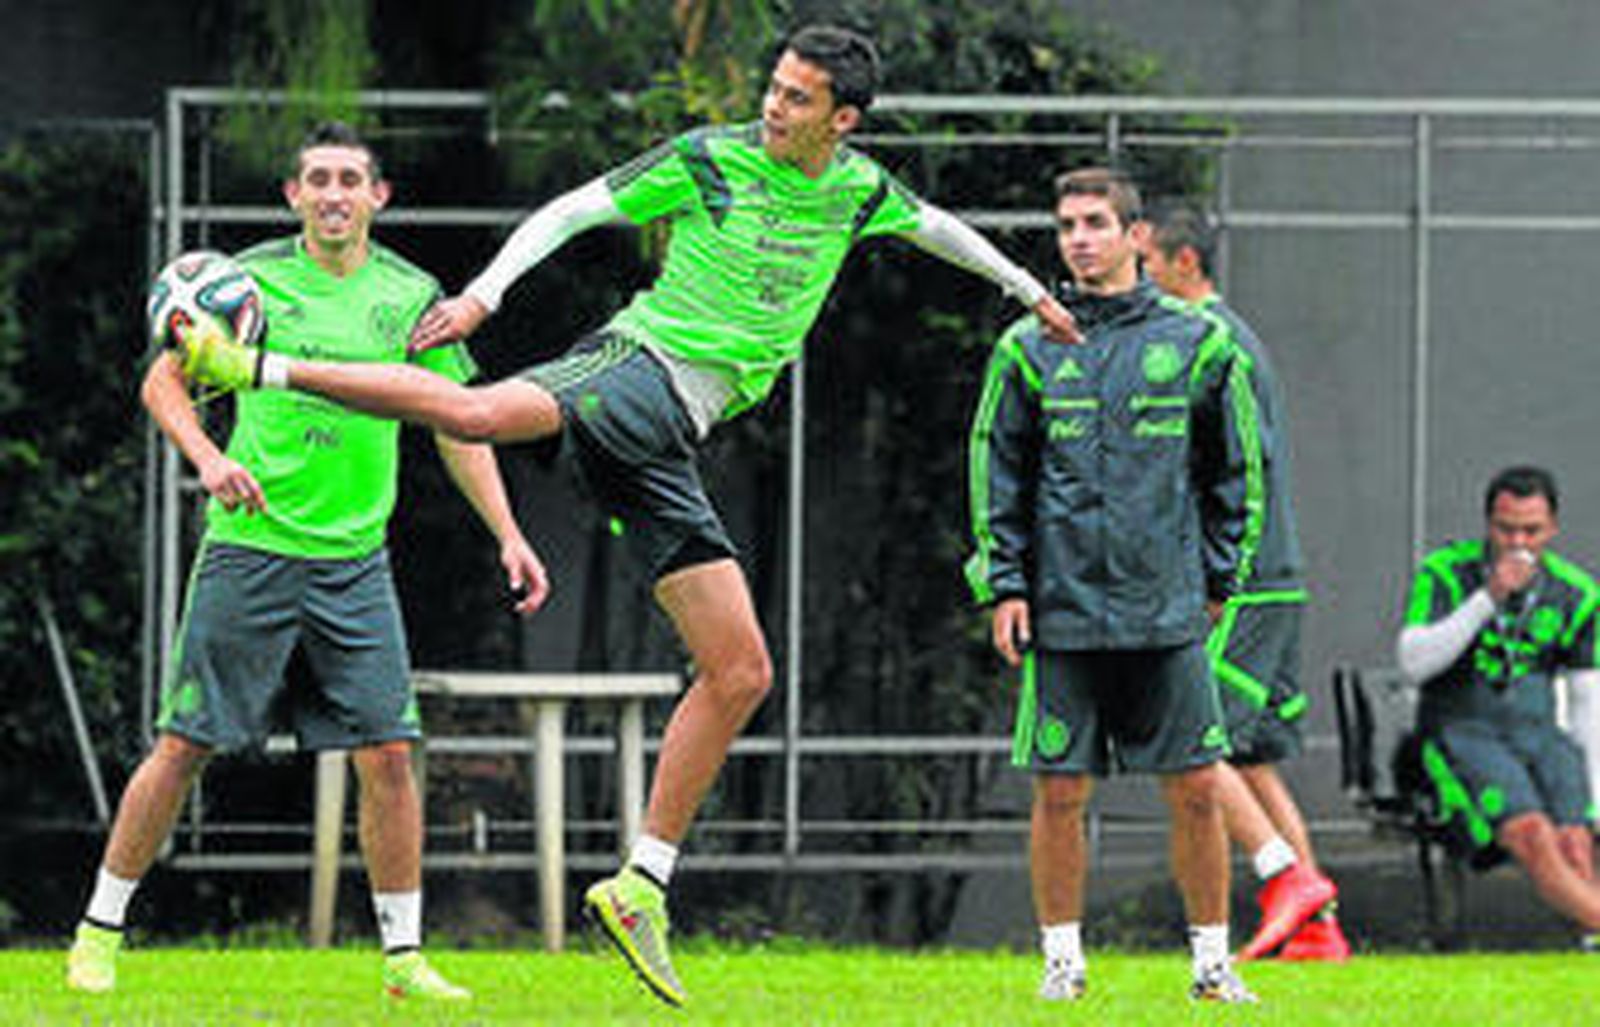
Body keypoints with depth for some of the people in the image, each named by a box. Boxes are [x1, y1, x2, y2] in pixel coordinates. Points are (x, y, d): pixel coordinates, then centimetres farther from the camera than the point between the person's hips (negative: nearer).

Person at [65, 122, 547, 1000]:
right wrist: (209, 457, -14)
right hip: (249, 546, -2)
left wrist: (507, 535, 4)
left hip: (354, 558, 2)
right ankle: (100, 933, 10)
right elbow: (164, 380, 5)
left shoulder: (410, 295, 6)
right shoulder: (251, 278, 0)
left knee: (386, 753, -4)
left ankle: (403, 957, 5)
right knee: (184, 747, -1)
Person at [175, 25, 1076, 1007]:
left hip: (667, 442, 6)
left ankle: (642, 887, 6)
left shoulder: (857, 189, 14)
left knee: (741, 672, 0)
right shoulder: (710, 160, -1)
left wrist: (1030, 289, 46)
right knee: (483, 414, -40)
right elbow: (573, 211, 0)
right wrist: (485, 293, -13)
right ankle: (255, 366, -40)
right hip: (636, 365, -6)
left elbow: (935, 227, 36)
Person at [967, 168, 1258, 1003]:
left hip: (1168, 609, 0)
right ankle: (1063, 958, 12)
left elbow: (1232, 468, 12)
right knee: (1059, 792, 0)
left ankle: (1212, 959, 9)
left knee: (1196, 789, -1)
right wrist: (1002, 583, 1)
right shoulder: (1029, 349, 5)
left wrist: (1217, 579, 8)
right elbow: (996, 472, 8)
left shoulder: (1196, 344, 5)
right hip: (1063, 612, 0)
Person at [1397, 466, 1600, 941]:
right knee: (1532, 837, -30)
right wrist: (1487, 599, -22)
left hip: (1537, 732, 3)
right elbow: (1413, 663, -15)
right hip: (1459, 733, -3)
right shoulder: (1445, 572, -3)